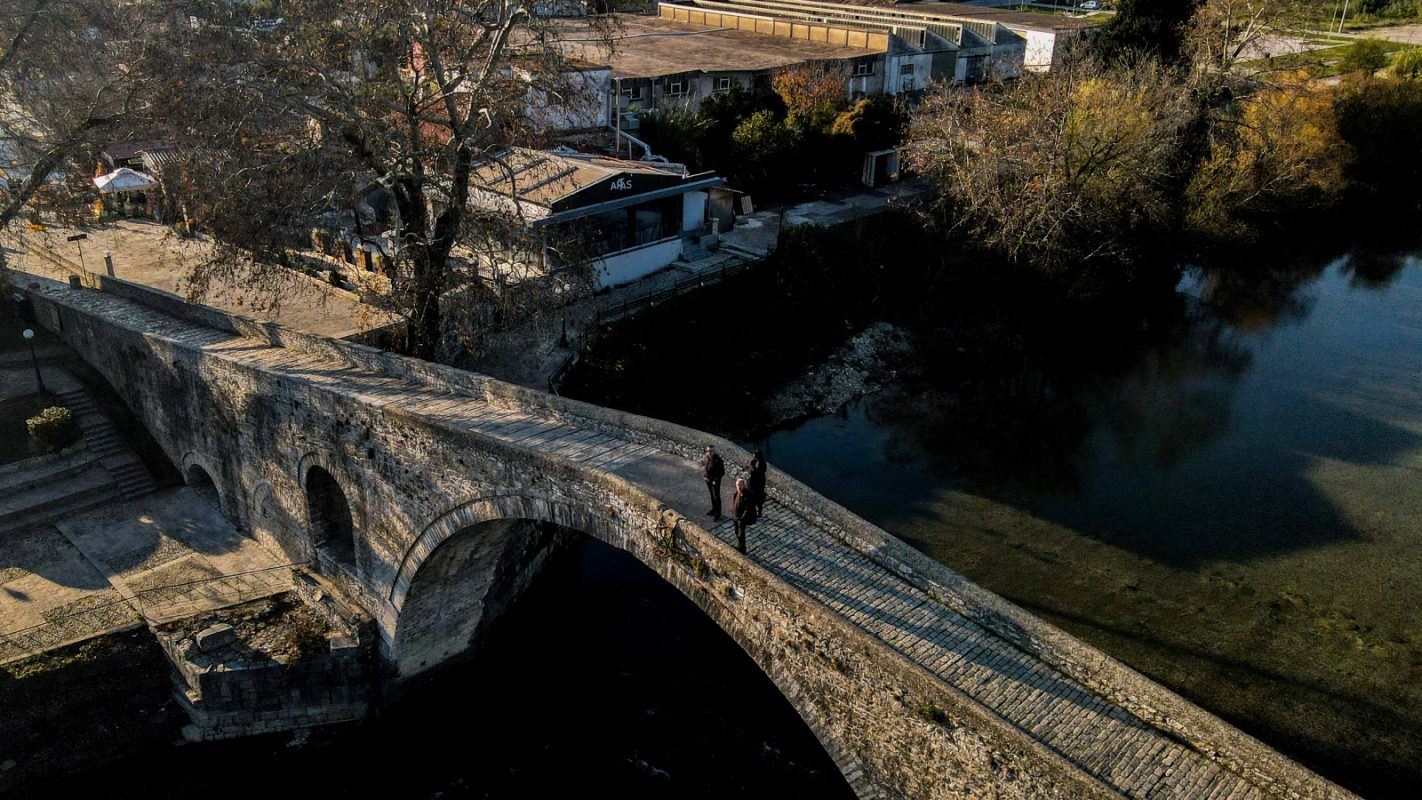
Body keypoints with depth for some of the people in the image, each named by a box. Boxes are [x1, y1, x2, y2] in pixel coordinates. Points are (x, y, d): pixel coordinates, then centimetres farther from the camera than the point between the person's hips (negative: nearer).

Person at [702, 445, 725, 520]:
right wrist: (704, 475, 3)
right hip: (707, 480, 6)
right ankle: (714, 509, 39)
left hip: (715, 481, -6)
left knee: (716, 497, 2)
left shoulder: (718, 460, -24)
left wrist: (716, 480, -19)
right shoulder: (705, 457, -5)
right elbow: (702, 465, 14)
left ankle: (718, 513, 14)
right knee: (712, 495, 22)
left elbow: (722, 472, -18)